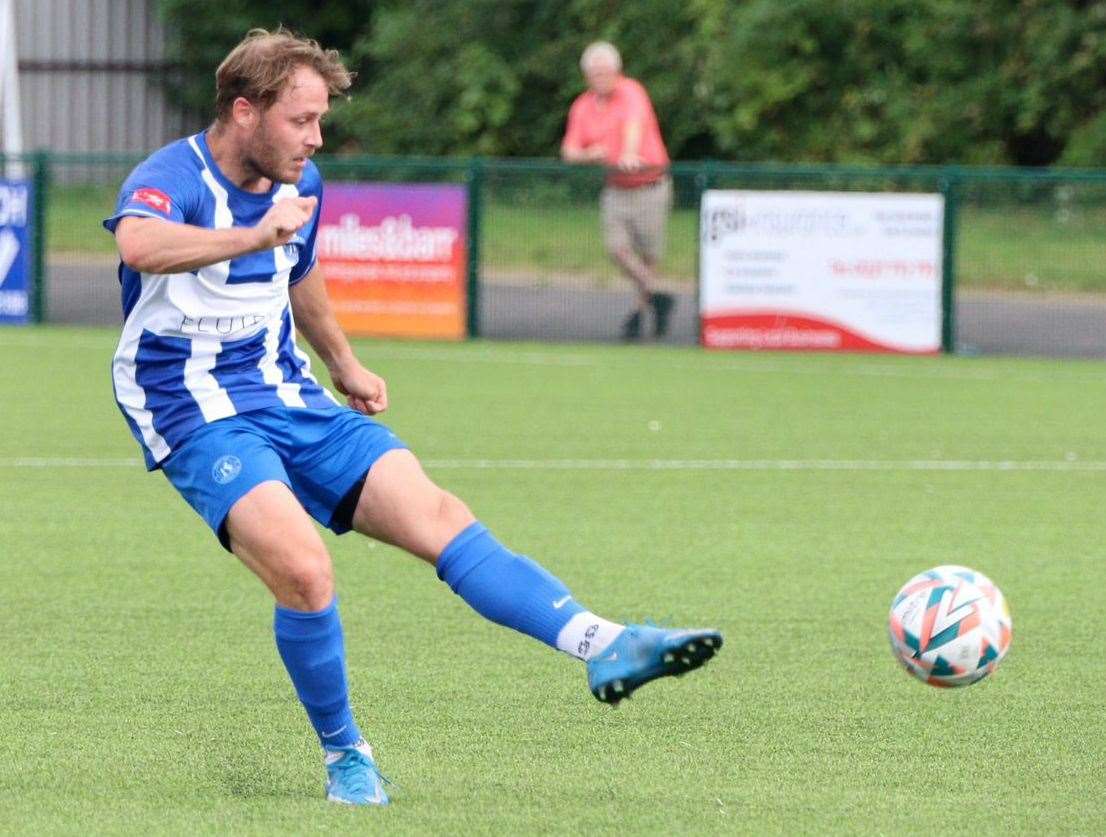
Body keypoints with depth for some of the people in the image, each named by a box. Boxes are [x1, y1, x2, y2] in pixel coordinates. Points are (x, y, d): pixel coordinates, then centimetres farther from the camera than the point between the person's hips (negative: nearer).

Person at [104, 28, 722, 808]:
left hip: (292, 401, 7)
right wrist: (251, 237, -53)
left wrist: (345, 366, 38)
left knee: (437, 514, -11)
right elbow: (139, 245, -43)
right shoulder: (171, 178, -17)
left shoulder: (300, 185, 8)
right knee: (305, 569, -28)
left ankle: (604, 644, -19)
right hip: (198, 419, -7)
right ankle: (344, 756, -7)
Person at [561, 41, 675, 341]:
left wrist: (629, 154, -54)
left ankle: (642, 309, 20)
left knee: (648, 254, 3)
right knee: (616, 246, -15)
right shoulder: (582, 107, 4)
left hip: (650, 185, -4)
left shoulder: (631, 92, -12)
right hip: (616, 189, 4)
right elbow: (569, 152, 4)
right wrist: (589, 154, -20)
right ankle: (656, 296, -1)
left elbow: (635, 124, -33)